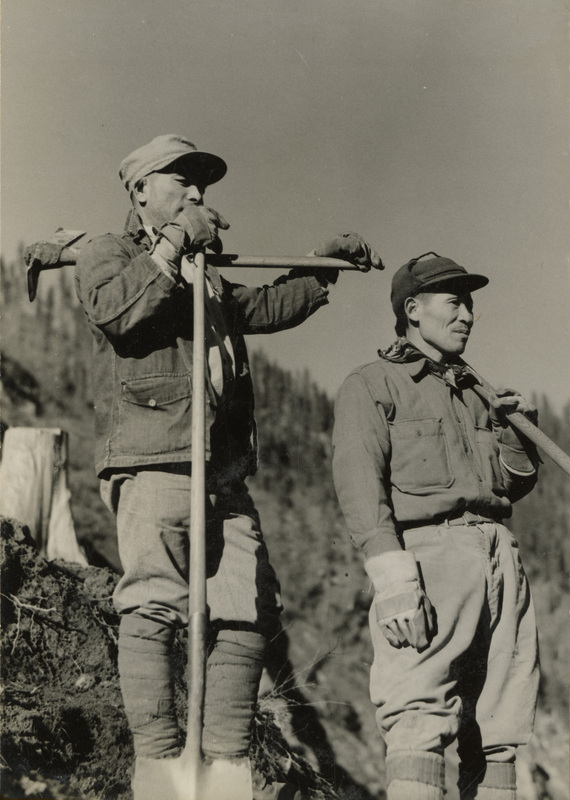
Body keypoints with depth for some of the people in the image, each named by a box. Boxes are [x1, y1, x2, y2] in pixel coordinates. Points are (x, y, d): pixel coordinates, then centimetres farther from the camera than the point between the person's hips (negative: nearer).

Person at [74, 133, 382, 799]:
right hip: (151, 460, -7)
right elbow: (117, 310, -10)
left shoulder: (210, 275, 33)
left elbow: (264, 308, 41)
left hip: (223, 470, 7)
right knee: (153, 607, -14)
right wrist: (173, 247, -5)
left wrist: (323, 265, 35)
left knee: (249, 612, 1)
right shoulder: (106, 253, 11)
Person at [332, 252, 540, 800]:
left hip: (500, 557, 6)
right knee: (420, 724, -15)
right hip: (429, 550, -6)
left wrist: (518, 431, 10)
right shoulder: (371, 385, 8)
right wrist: (391, 577, -20)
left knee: (496, 731, 3)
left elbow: (516, 483, 30)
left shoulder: (477, 391, 28)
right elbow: (359, 482, -7)